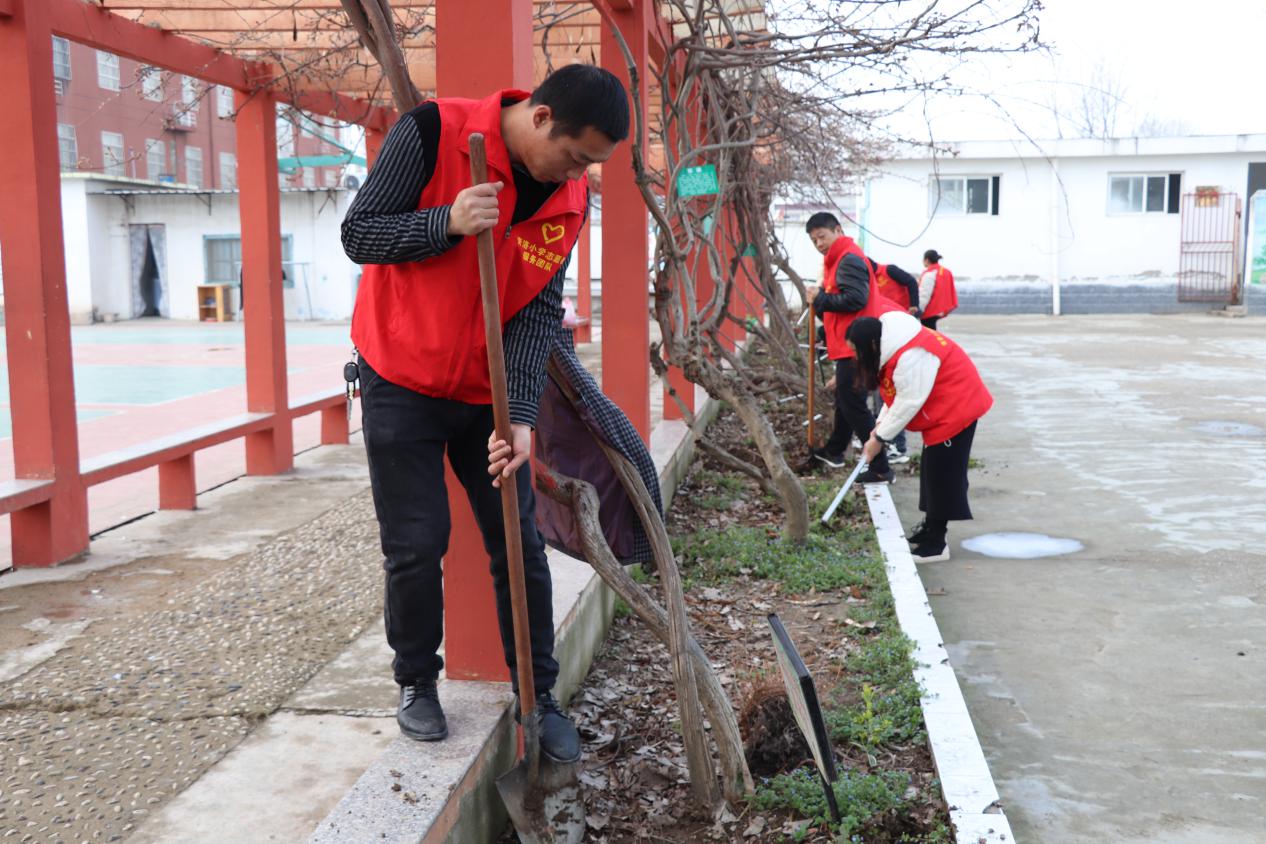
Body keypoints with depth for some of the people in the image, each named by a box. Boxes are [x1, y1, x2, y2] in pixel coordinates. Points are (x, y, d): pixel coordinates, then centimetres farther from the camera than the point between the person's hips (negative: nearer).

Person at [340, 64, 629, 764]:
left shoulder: (570, 196, -5)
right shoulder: (431, 134, -18)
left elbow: (541, 308, -7)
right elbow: (357, 234, -14)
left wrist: (521, 415, -17)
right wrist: (447, 223, -31)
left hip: (489, 393, 4)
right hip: (402, 384, -4)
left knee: (520, 545, 6)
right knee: (416, 546, 0)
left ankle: (538, 696, 19)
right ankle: (416, 684, 22)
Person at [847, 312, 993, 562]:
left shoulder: (910, 356, -31)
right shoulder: (893, 346, 2)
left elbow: (909, 402, -26)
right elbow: (898, 392, 10)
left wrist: (880, 438, -17)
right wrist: (881, 423, 2)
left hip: (956, 408, -10)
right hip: (941, 409, 10)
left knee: (942, 472, -6)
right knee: (933, 469, 16)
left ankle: (935, 544, -1)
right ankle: (931, 529, 27)